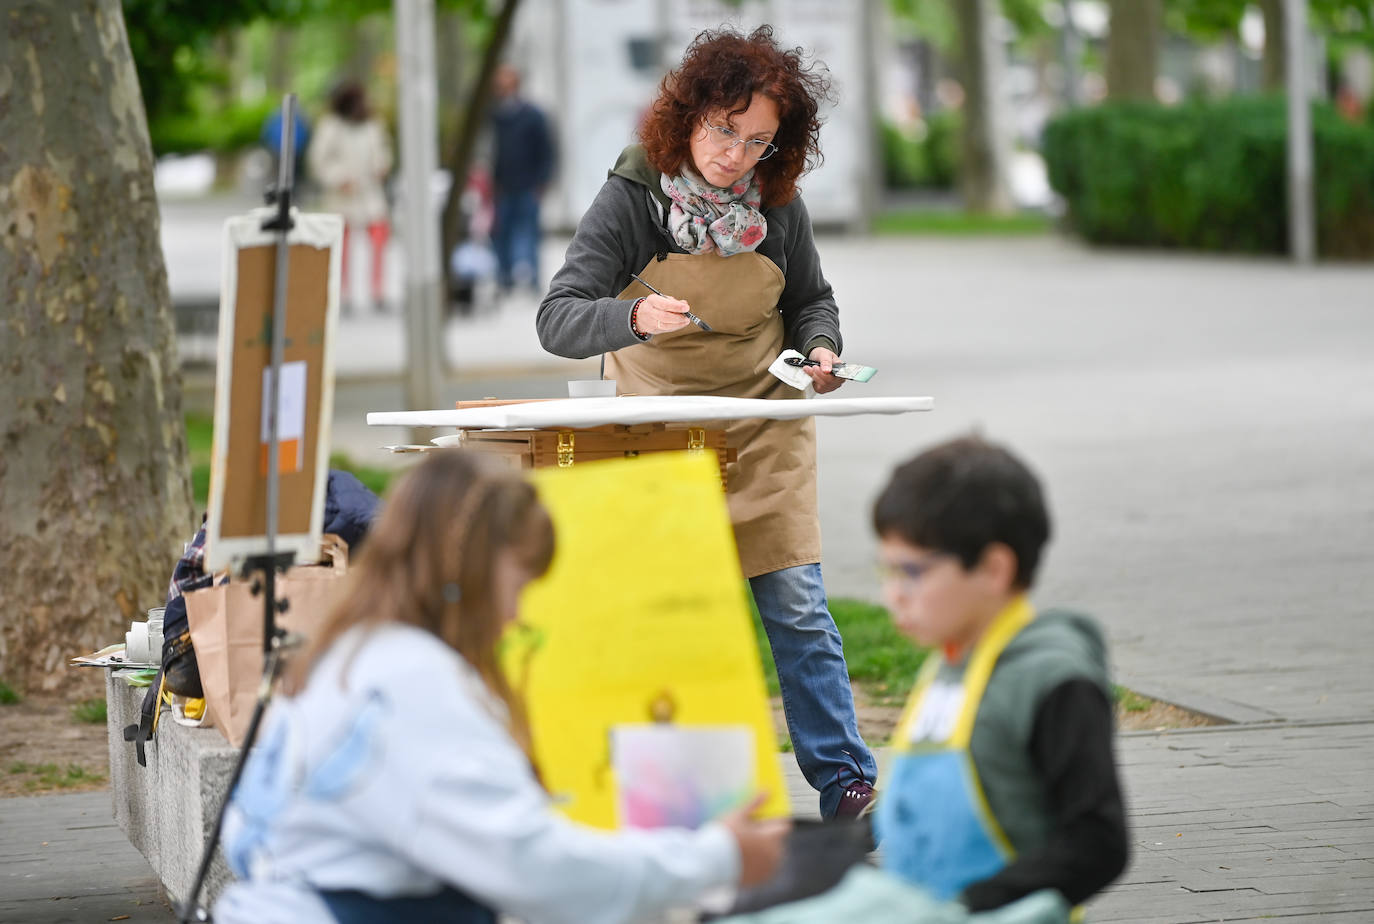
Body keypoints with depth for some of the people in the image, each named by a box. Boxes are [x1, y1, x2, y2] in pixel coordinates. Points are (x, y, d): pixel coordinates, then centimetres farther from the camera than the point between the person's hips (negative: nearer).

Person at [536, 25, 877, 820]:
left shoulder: (779, 205, -7)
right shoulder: (630, 201, -17)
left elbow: (812, 300, 11)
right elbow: (559, 320, -23)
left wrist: (821, 351, -11)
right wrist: (635, 317, -43)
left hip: (765, 431, 2)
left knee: (797, 608, -4)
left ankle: (846, 783, 3)